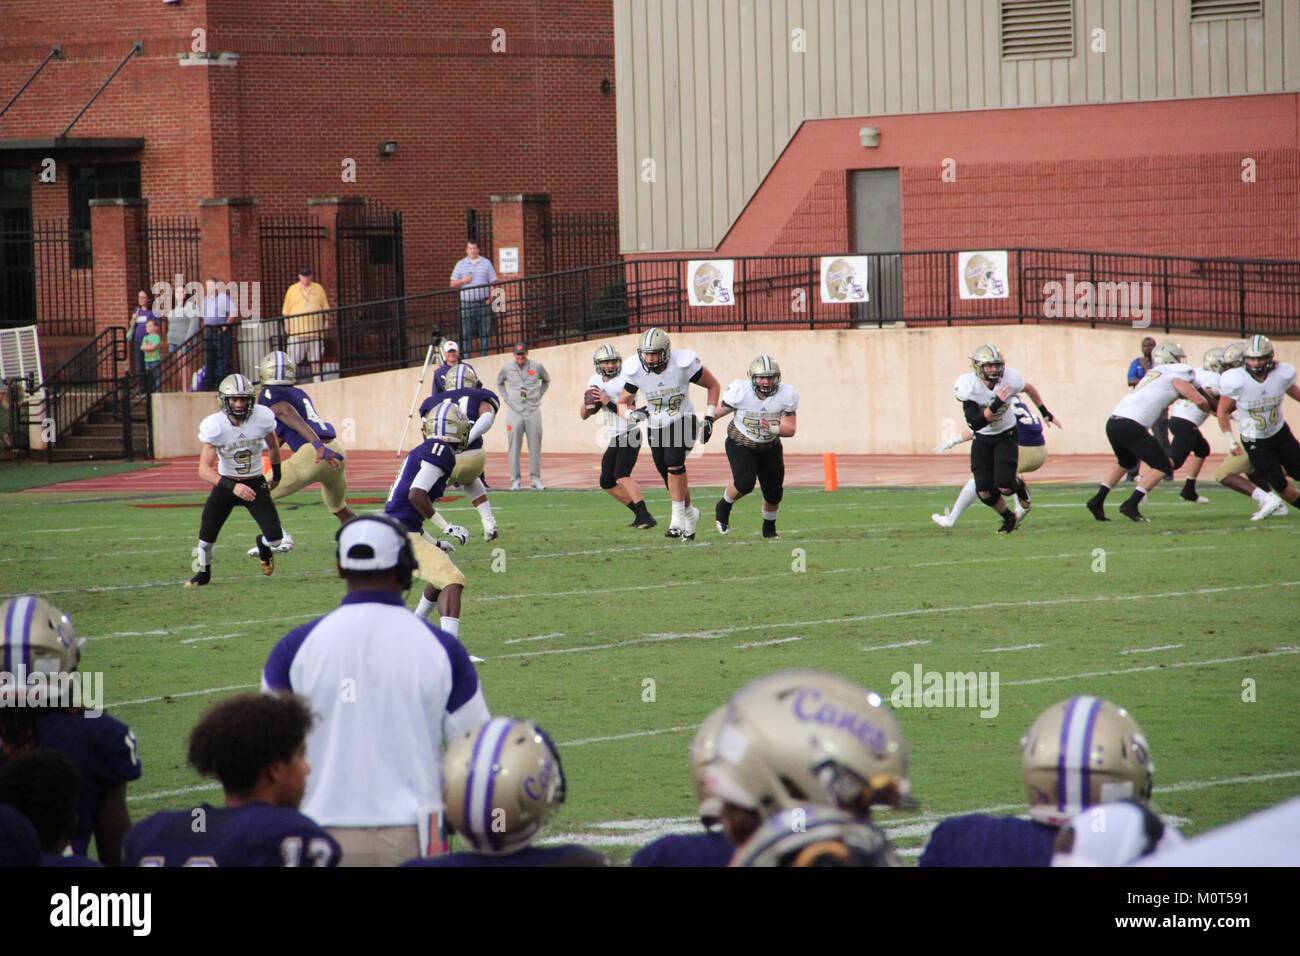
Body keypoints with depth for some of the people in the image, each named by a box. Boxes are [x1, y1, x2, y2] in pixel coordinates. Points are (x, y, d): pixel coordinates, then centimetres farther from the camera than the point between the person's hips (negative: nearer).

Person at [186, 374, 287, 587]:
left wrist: (276, 475, 19)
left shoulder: (263, 418, -17)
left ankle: (263, 545, 29)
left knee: (275, 540, -11)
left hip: (256, 484, 1)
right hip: (225, 483, -1)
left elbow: (273, 445, 6)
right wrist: (233, 487, -38)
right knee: (206, 536, -6)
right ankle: (203, 573, 28)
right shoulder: (215, 426, -22)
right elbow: (204, 469, -25)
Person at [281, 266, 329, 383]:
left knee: (315, 355, 3)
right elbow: (286, 309, 9)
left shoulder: (318, 288, 13)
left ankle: (316, 377, 8)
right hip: (297, 328, -1)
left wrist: (326, 321, 7)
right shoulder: (292, 290, 10)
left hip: (315, 326, 1)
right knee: (294, 356, -6)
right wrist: (286, 324, 2)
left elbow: (325, 307, 15)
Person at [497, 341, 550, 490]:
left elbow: (546, 380, 21)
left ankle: (535, 479, 7)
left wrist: (539, 396, 8)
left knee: (535, 447, 0)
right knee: (514, 447, -2)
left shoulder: (537, 367, 1)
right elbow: (499, 383, 21)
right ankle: (515, 480, 3)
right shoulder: (507, 368, 2)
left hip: (533, 411, 0)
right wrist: (507, 399, 9)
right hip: (515, 411, 0)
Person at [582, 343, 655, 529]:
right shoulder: (595, 381, 7)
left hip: (630, 435, -8)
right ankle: (640, 513, 16)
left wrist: (608, 402, -26)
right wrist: (588, 405, -11)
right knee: (607, 483, 9)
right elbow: (583, 416, 10)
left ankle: (645, 516, -30)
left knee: (621, 476, -25)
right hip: (615, 438, 8)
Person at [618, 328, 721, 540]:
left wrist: (709, 419, -10)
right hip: (656, 427, 4)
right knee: (669, 477, 7)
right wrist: (633, 413, -25)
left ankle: (678, 518, -17)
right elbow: (623, 403, -1)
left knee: (674, 463, -27)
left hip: (682, 422, -4)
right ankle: (690, 513, 34)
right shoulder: (636, 371, -14)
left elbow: (713, 386, -5)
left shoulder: (683, 364, -21)